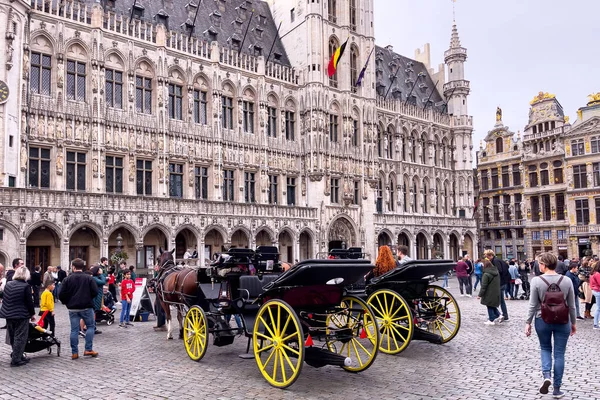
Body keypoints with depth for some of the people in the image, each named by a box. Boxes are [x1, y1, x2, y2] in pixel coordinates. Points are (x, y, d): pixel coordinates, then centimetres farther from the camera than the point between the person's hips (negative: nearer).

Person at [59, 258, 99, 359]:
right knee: (91, 326, 10)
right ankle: (88, 349, 4)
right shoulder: (89, 278, -6)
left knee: (74, 330, 7)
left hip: (73, 308, 2)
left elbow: (62, 295, -3)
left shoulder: (67, 279, -2)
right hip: (86, 307, -2)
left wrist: (66, 302, 16)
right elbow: (95, 292, -9)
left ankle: (74, 353, 9)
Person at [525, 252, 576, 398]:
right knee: (559, 354, 10)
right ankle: (557, 389, 17)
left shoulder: (536, 281, -14)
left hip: (543, 320, -1)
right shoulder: (567, 281, -6)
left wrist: (528, 323, 1)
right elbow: (572, 305, 2)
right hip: (562, 321, 2)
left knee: (545, 348, 21)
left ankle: (546, 376, 0)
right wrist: (573, 322, 15)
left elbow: (533, 305, -10)